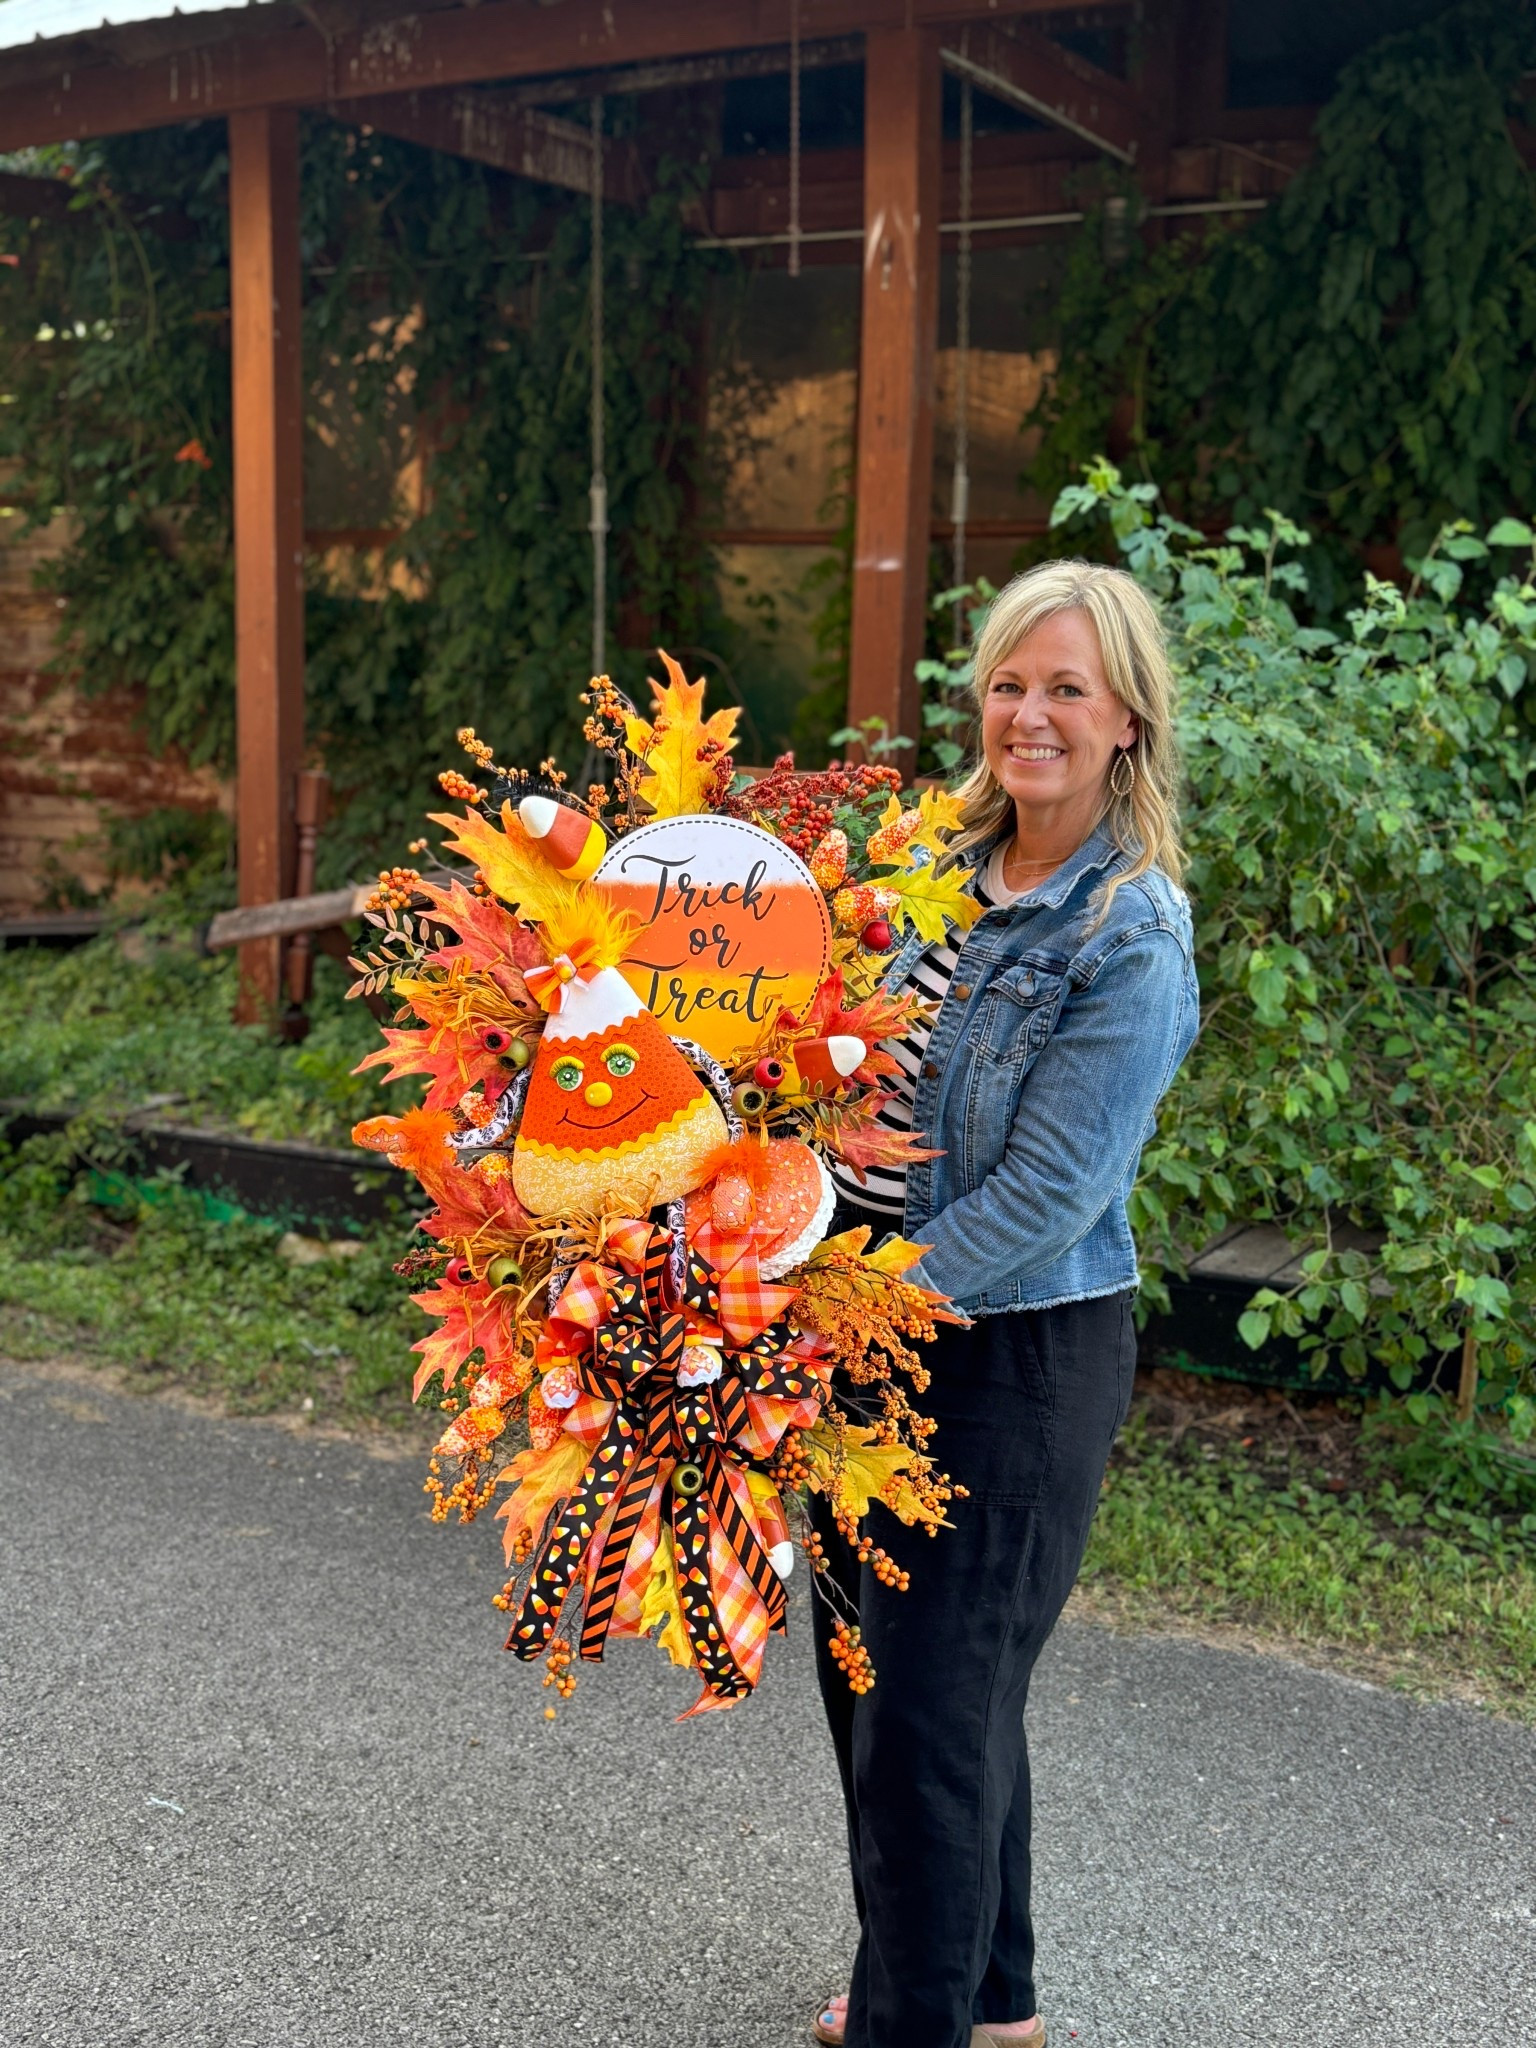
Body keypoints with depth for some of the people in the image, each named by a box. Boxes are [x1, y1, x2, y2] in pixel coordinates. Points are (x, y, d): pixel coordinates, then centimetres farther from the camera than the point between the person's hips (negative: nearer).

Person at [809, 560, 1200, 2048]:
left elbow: (1043, 1196, -20)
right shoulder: (946, 869, 7)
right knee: (865, 1675, 19)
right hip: (889, 1328, 8)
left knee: (928, 1714, 1)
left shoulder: (1132, 938, -15)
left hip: (1015, 1361, -8)